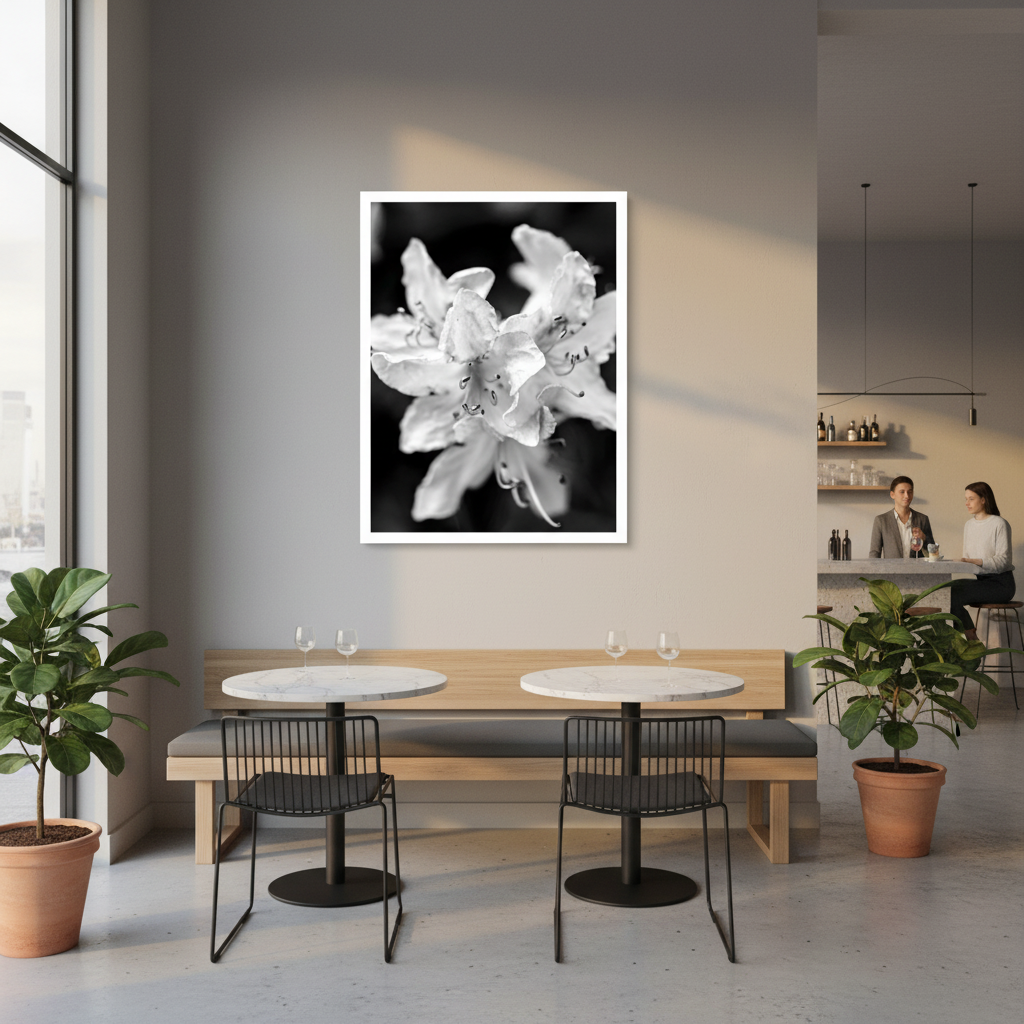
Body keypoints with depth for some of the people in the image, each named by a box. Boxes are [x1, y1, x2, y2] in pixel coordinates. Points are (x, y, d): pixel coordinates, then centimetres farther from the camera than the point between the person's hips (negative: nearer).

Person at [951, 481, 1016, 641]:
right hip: (981, 580, 7)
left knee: (954, 595, -25)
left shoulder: (999, 524, -10)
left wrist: (975, 561, -28)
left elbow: (1003, 560, -17)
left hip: (1001, 583, -7)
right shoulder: (969, 525, 15)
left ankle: (971, 638, -9)